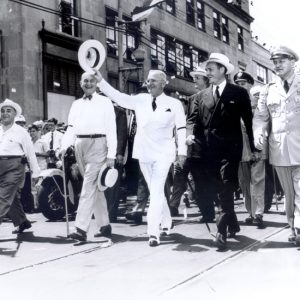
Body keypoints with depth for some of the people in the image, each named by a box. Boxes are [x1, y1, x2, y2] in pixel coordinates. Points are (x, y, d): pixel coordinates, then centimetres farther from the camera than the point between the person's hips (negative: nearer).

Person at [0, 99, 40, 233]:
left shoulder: (21, 132, 0)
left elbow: (30, 153, 1)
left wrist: (35, 172, 1)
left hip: (14, 167, -5)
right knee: (13, 198, 14)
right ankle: (22, 222, 30)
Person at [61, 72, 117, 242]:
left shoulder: (104, 102, 3)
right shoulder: (76, 104, 17)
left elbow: (111, 129, -2)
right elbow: (71, 129, 13)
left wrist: (111, 155, -10)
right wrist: (63, 147, -4)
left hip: (97, 145, -5)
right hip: (80, 145, 6)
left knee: (89, 186, -13)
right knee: (95, 187, 11)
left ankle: (81, 229, -15)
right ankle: (105, 226, 19)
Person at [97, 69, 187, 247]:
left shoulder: (174, 104, -2)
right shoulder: (140, 100, 4)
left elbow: (181, 128, 1)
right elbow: (118, 96, -4)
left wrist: (182, 151, -3)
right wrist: (100, 80, -14)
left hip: (163, 154, -4)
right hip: (144, 153, 4)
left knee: (156, 192, -13)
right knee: (156, 192, 16)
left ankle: (154, 232, -14)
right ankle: (166, 222, 35)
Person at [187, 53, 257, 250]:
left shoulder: (239, 93, 2)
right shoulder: (203, 95, 14)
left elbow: (249, 120, 2)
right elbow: (196, 119, 9)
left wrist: (254, 147, 2)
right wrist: (192, 135, -10)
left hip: (230, 148, -4)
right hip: (210, 149, 5)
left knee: (226, 187, -13)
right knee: (221, 188, 12)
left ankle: (222, 231, -14)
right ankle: (233, 224, 28)